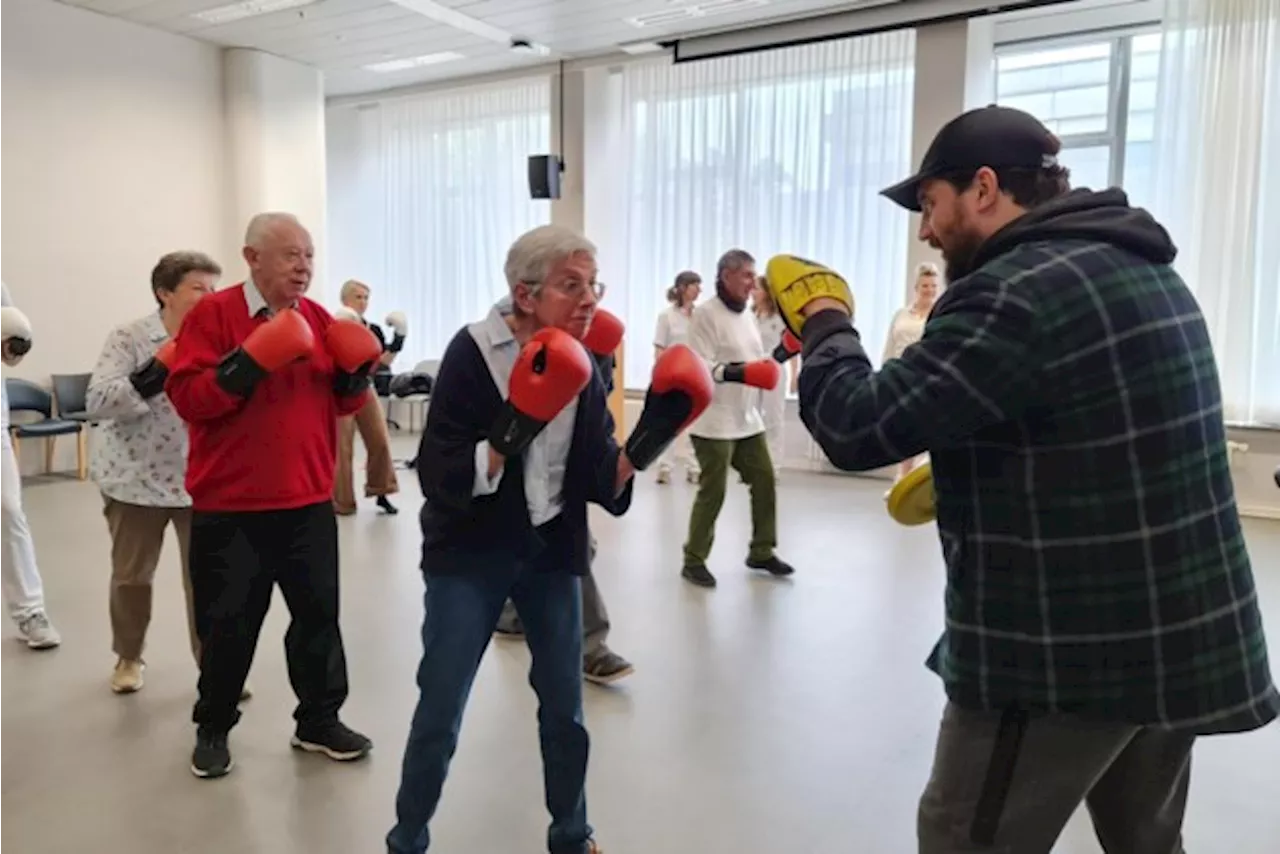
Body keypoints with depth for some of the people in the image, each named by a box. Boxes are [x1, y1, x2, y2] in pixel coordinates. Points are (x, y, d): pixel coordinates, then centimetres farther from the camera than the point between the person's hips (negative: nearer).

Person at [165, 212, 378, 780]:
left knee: (318, 611, 10)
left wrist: (357, 373, -9)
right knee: (227, 623, 8)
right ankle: (212, 729, 28)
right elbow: (186, 397, -16)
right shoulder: (212, 314, -7)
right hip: (230, 506, -4)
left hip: (308, 503, 5)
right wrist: (248, 363, -27)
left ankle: (319, 721, 25)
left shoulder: (319, 319, 8)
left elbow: (344, 403, 12)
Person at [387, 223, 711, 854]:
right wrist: (515, 431, -34)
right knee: (439, 713, 5)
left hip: (552, 551, 4)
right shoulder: (474, 351, -16)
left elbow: (598, 481, -2)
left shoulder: (583, 369, -2)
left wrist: (646, 442, -18)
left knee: (565, 710, 14)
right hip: (469, 553, -4)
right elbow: (440, 477, -22)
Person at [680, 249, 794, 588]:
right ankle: (694, 561, 12)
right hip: (714, 421, -8)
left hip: (747, 418, 8)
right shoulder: (706, 313, -11)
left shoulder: (746, 315, 15)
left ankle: (761, 551, 29)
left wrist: (769, 364, 1)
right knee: (712, 491, -4)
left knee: (764, 481, 12)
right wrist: (734, 373, -31)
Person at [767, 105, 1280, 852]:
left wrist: (824, 322, -4)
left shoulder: (1019, 292, -21)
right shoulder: (1139, 269, 10)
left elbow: (857, 428, -22)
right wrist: (958, 474, 10)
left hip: (1067, 649, -9)